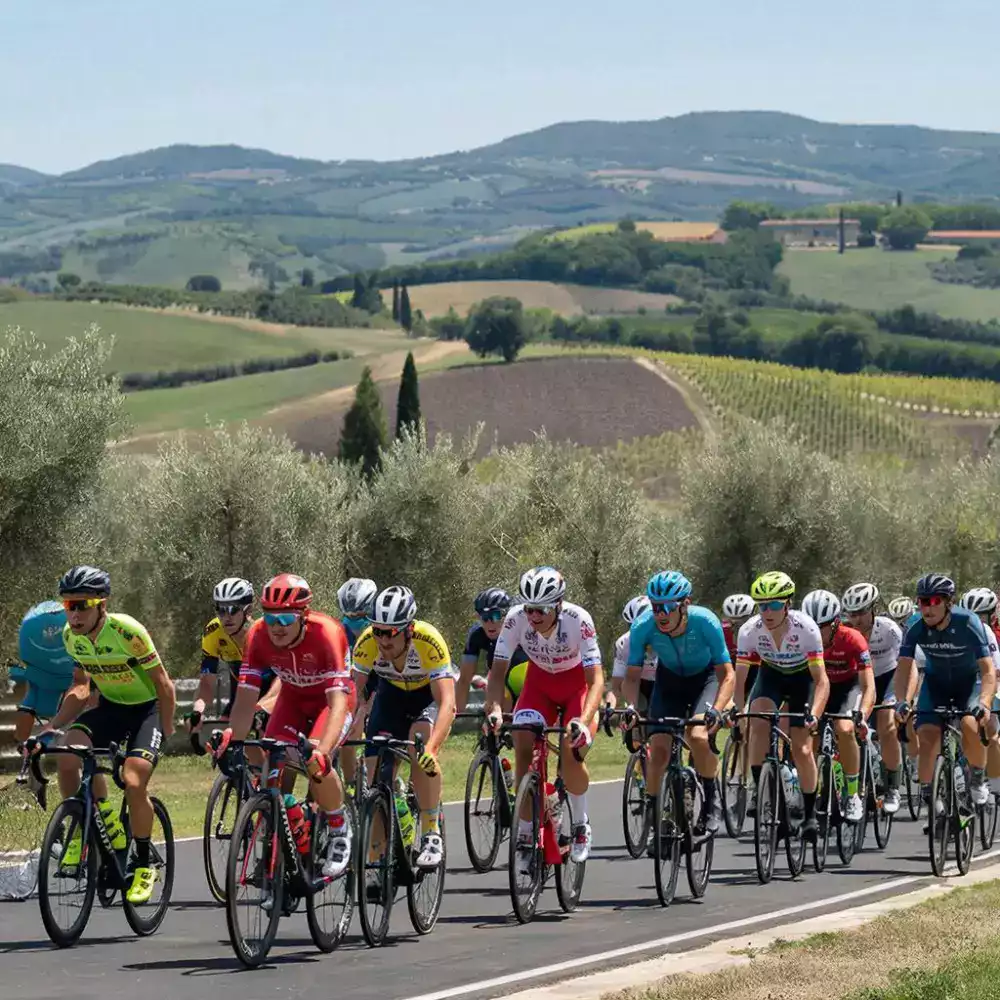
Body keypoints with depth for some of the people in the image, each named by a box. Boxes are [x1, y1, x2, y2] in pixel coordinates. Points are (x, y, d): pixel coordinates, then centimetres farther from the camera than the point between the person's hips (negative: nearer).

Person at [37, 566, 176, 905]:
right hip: (109, 707, 5)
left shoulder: (127, 632, -27)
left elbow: (162, 683, -17)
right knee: (66, 756, -23)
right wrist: (52, 727, -7)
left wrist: (165, 732, -13)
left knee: (133, 781, -23)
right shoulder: (71, 636, -9)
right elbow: (80, 686, 5)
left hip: (146, 708, -5)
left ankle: (144, 866, -4)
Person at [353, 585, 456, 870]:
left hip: (429, 692, -3)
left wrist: (432, 748, -58)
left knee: (420, 746, -33)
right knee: (376, 773, -9)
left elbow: (447, 703, -44)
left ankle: (432, 835, -22)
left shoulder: (428, 641, -38)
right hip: (392, 693, 3)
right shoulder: (367, 643, -30)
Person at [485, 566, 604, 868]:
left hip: (577, 682, -3)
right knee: (522, 745, -18)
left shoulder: (578, 620, -33)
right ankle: (525, 837, -7)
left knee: (572, 753, -22)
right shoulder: (516, 619, -26)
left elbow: (595, 678, -35)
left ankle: (581, 825, 5)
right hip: (540, 682, 3)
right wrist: (494, 709, -42)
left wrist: (584, 721, -51)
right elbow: (498, 671, -23)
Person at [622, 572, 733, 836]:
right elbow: (632, 675, -19)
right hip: (669, 680, 3)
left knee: (697, 736, -27)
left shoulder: (705, 622, -33)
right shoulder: (643, 626, -28)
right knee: (658, 747, -13)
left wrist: (716, 710, -44)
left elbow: (726, 674, -28)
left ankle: (713, 801, -6)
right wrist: (631, 706, -39)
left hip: (705, 678, -2)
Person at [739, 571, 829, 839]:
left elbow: (821, 680, -32)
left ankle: (810, 813, 10)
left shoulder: (805, 628, -32)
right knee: (758, 721, -29)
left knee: (802, 750, -8)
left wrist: (814, 715, -47)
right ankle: (759, 788, -18)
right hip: (771, 676, 2)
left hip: (802, 678, -2)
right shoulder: (750, 631, -27)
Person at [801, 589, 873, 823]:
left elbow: (869, 686, -32)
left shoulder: (852, 639, -30)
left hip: (849, 686, -3)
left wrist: (862, 715, -49)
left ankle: (852, 795, -17)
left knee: (845, 729, -31)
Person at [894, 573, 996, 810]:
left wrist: (984, 703, -48)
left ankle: (978, 777, -2)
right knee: (928, 735, -18)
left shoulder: (967, 623, -29)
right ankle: (926, 791, 0)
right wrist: (902, 701, -41)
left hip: (969, 681, -2)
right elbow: (904, 667, -23)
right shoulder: (916, 628, -22)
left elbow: (988, 670, -31)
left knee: (971, 726, -28)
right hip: (936, 682, 2)